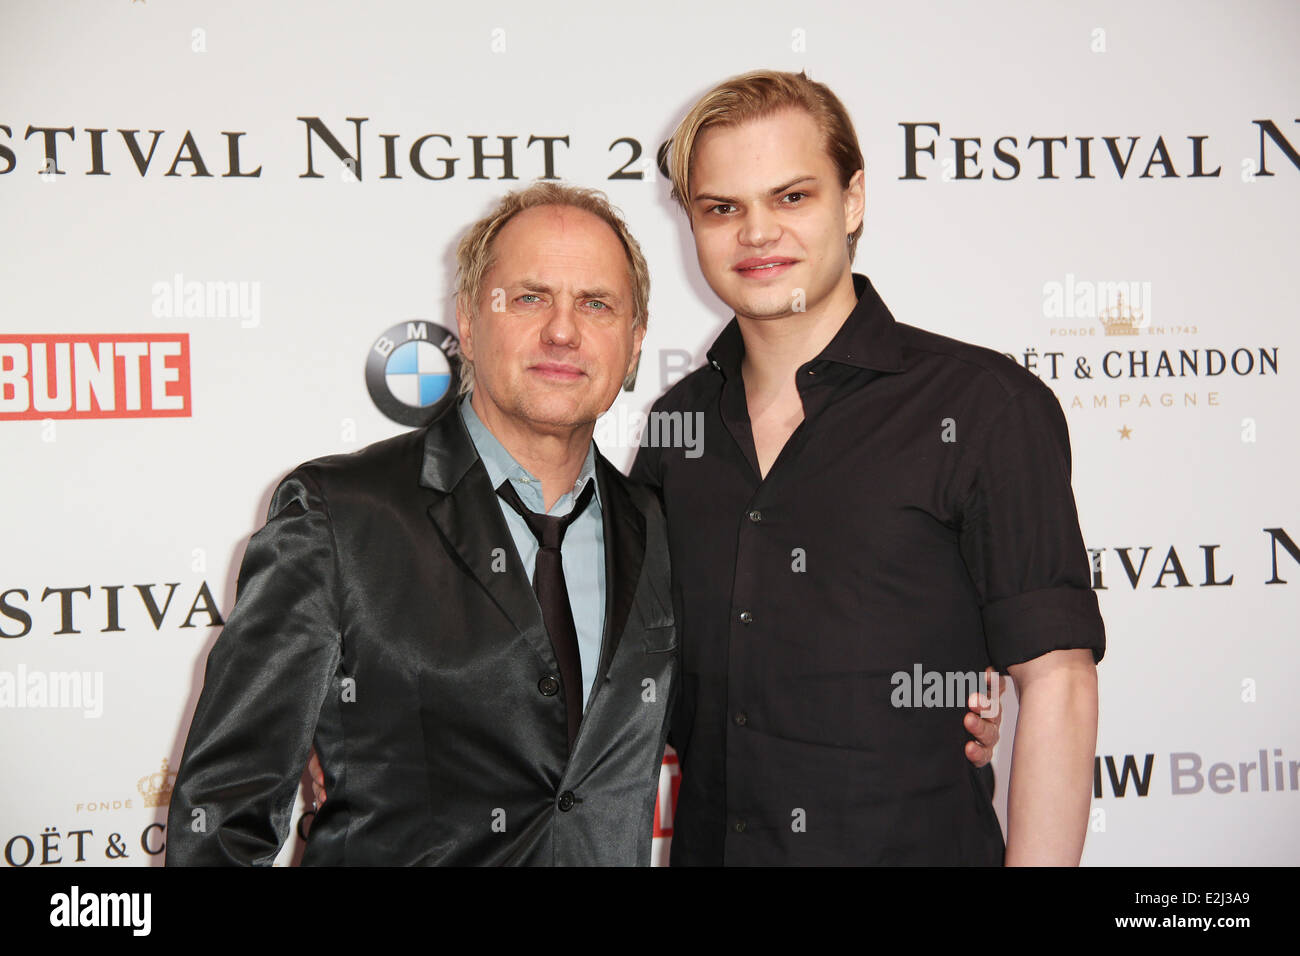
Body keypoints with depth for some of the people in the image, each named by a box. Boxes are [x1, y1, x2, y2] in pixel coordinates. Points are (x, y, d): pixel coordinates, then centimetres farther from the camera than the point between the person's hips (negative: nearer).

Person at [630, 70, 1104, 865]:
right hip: (705, 842, 5)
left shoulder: (987, 405, -11)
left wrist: (1036, 859, -20)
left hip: (915, 844, -4)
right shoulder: (678, 421, 4)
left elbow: (1055, 683, -14)